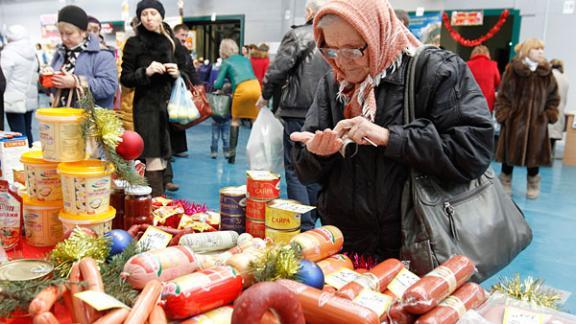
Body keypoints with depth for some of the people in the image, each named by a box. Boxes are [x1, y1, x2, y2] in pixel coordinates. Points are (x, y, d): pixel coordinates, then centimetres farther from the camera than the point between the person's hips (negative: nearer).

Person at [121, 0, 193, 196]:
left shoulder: (173, 43, 10)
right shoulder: (134, 44, 1)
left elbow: (187, 75, 14)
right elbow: (125, 78, 0)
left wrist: (178, 73, -9)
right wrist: (145, 72, -17)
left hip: (169, 106, 3)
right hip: (146, 108, -3)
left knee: (164, 157, 5)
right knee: (153, 160, -11)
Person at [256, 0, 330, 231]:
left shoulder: (298, 35, -7)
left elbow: (277, 70, -10)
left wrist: (265, 96, 5)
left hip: (298, 112, -5)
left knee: (295, 169, 2)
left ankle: (304, 226, -1)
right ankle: (313, 219, 25)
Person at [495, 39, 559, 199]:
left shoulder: (547, 73, 5)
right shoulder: (512, 70, -5)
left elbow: (553, 97, 11)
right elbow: (503, 95, -3)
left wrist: (550, 115, 1)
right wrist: (504, 114, -10)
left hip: (537, 122, 3)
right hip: (514, 120, -2)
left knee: (535, 152, 8)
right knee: (510, 151, 6)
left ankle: (533, 184, 26)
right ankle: (505, 182, 23)